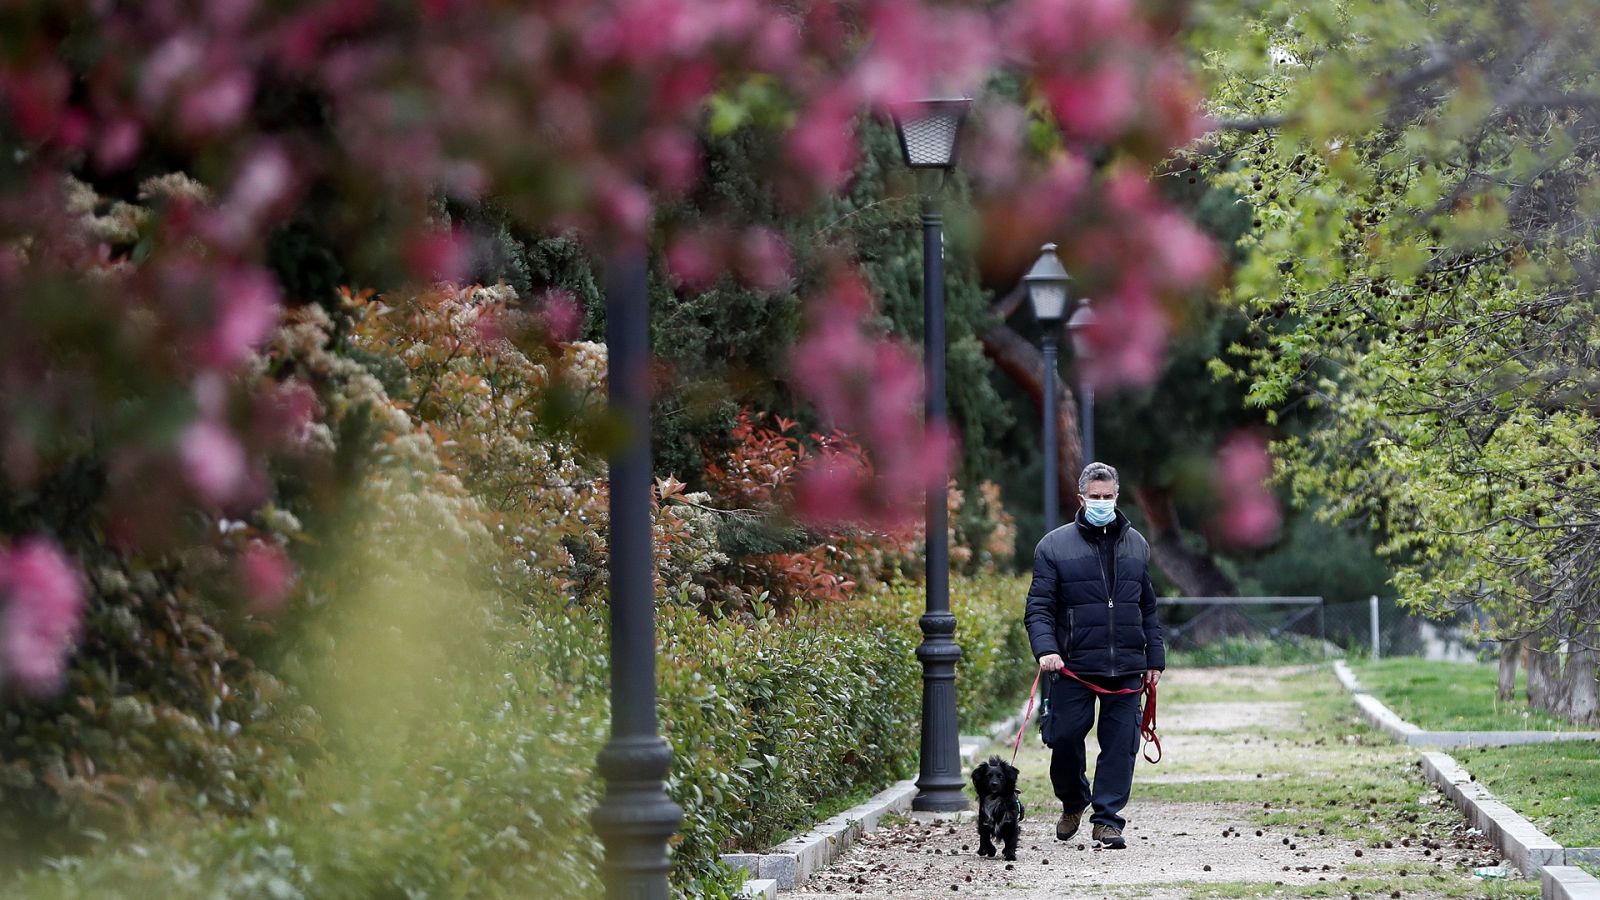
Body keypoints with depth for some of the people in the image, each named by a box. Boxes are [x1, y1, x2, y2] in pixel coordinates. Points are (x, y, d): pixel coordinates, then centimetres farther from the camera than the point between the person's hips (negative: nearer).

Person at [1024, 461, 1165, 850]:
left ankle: (1108, 818, 4)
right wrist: (1045, 648, -18)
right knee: (1064, 738, 0)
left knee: (1120, 744, -2)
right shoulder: (1055, 546, 2)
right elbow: (1038, 608, -2)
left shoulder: (1136, 544, 14)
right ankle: (1073, 802, 26)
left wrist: (1154, 658, 13)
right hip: (1073, 668, -2)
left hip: (1126, 668, 2)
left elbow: (1147, 609, 19)